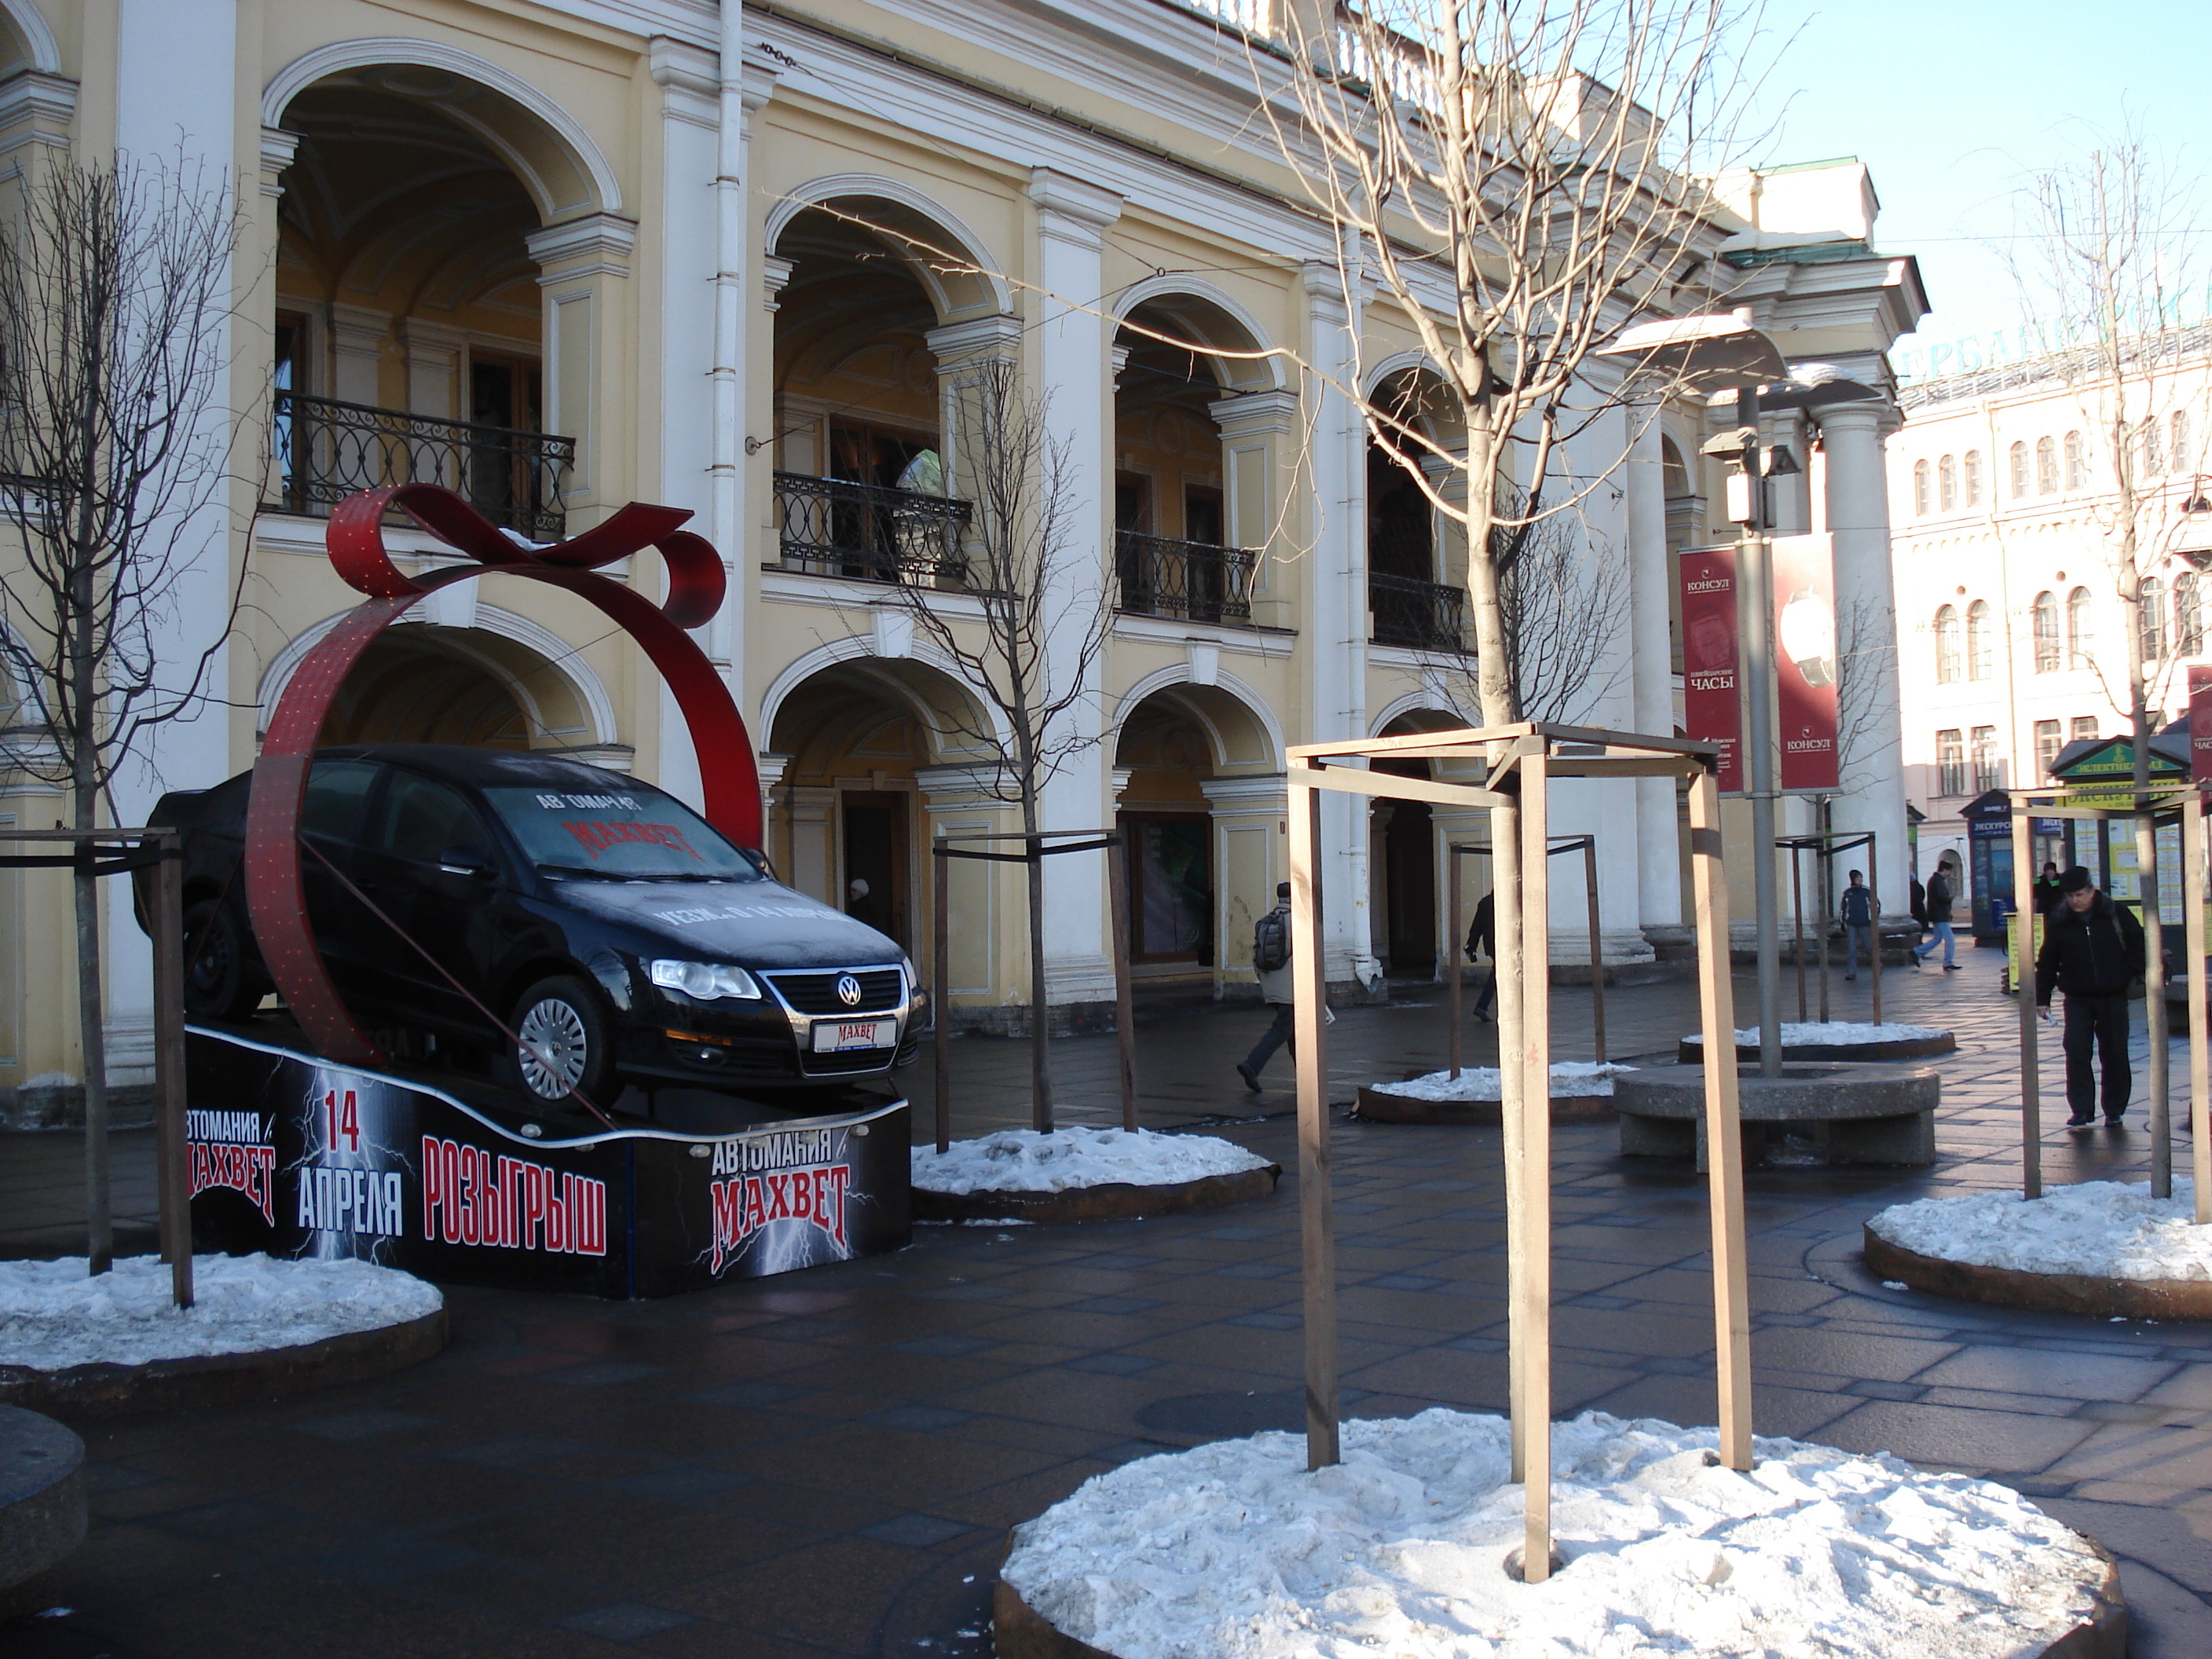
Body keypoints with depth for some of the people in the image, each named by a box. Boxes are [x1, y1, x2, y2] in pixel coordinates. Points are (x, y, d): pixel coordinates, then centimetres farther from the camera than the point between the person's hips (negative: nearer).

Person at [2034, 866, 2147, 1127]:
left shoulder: (2116, 915, -2)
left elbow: (2138, 944, 7)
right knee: (2076, 1051, -9)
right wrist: (2042, 998, 3)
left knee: (2115, 1054, 4)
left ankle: (2114, 1110, 16)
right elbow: (2046, 963, 6)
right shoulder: (2058, 923, 1)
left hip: (2113, 997, 0)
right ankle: (2081, 1110, -3)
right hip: (2077, 998, 0)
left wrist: (2131, 974, -7)